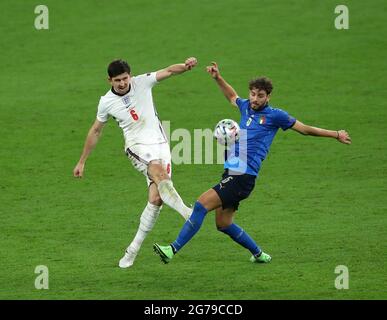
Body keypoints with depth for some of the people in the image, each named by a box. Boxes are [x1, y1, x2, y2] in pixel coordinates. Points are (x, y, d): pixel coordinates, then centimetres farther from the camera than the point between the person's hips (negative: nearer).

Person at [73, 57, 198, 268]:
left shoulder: (142, 83, -1)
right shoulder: (106, 103, -1)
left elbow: (169, 71, -10)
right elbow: (95, 131, 12)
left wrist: (185, 66, -33)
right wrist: (81, 162, 16)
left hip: (160, 145, 2)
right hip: (137, 148, -2)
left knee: (156, 198, -9)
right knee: (160, 174, -35)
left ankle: (134, 248, 1)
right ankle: (187, 213, -43)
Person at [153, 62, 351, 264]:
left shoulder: (275, 115, -1)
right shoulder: (246, 107, 16)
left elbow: (304, 129, 10)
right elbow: (232, 96, 41)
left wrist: (335, 134, 16)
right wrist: (217, 78, 33)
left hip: (243, 177, -8)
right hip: (231, 172, 8)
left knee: (202, 204, -20)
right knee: (223, 224, 11)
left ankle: (173, 249, -23)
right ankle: (258, 254, 30)